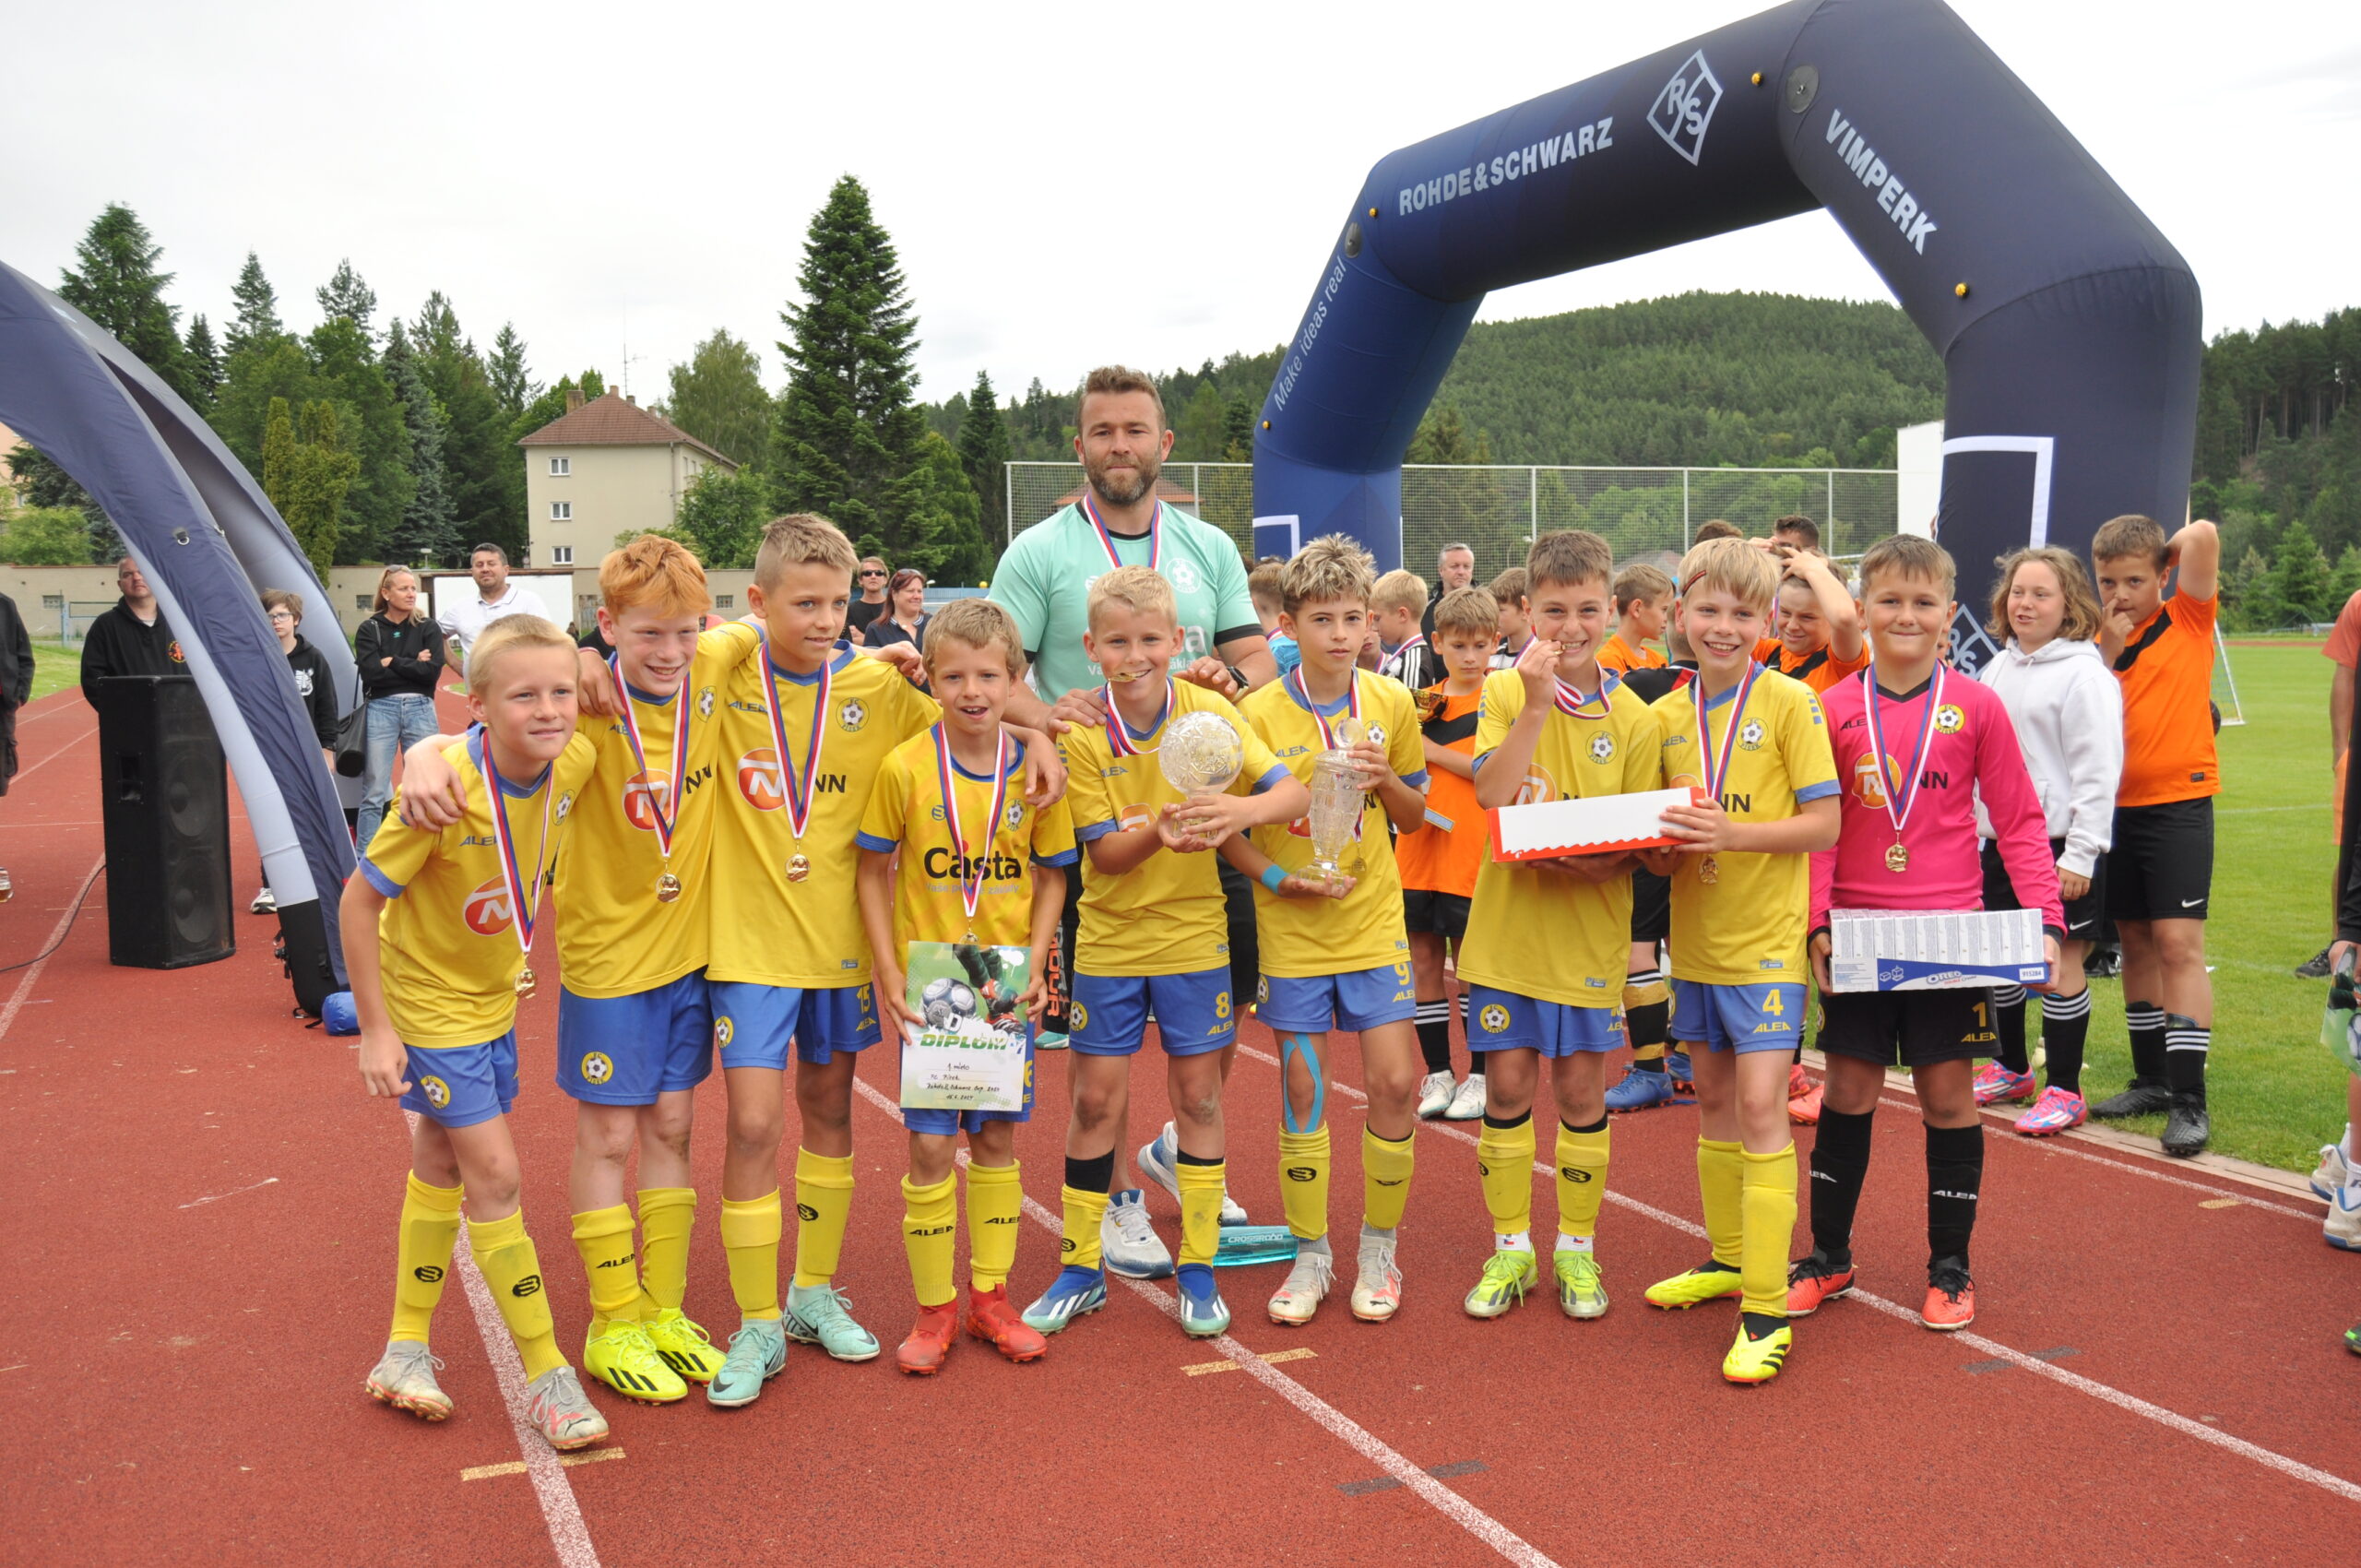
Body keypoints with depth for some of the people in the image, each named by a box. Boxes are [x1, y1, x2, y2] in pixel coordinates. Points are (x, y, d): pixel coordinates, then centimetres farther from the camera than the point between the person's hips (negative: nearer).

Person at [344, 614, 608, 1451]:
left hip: (491, 997, 7)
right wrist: (375, 1029, -19)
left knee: (441, 1167, 17)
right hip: (427, 1003, -7)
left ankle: (405, 1354, 33)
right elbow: (360, 898, -22)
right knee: (495, 1175, -6)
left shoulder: (573, 763, -16)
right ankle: (546, 1376, 6)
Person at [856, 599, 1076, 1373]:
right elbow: (873, 872, -2)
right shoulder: (904, 769, -10)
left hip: (1007, 985, 2)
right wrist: (888, 971, -9)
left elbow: (1051, 875, 6)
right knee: (931, 1143, 1)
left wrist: (1035, 962, -6)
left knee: (997, 1137, 12)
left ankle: (990, 1296, 27)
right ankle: (934, 1309, 17)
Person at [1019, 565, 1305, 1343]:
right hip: (1109, 939, 0)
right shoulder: (1080, 734, -10)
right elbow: (1104, 854, -13)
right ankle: (1080, 1269, 21)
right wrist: (1157, 829, -34)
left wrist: (1243, 808, -39)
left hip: (1194, 935, 0)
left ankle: (1197, 1270, 20)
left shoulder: (1209, 712, -9)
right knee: (1095, 1099, 5)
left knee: (1199, 1094, 6)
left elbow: (1296, 792, -18)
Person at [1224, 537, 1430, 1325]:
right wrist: (1276, 876, -16)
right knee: (1301, 1091, 4)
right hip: (1292, 931, -1)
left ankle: (1377, 1249, 18)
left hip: (1374, 920, 2)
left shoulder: (1392, 704, -1)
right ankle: (1310, 1255, 20)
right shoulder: (1259, 714, -8)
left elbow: (1415, 816, 9)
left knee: (1396, 1083, -2)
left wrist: (1385, 781, -12)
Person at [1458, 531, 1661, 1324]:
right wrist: (1538, 702, -22)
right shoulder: (1505, 692, -2)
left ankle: (1577, 1249, 23)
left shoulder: (1633, 719, -1)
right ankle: (1511, 1246, 21)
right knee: (1507, 1081, 5)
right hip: (1507, 925, 0)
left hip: (1590, 931, 0)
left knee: (1581, 1088, 7)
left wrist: (1599, 862, -20)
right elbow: (1490, 796, -17)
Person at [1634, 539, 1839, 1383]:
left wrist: (1734, 833, -25)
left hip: (1765, 937, -6)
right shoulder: (1667, 715, 7)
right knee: (1713, 1096, 16)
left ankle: (1767, 1306, -4)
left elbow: (1822, 823, -12)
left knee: (1760, 1102, -10)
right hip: (1695, 936, 6)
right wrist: (1663, 847, -9)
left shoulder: (1790, 702, -9)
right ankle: (1729, 1257, 34)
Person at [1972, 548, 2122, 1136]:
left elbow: (2098, 771, -14)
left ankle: (2065, 1090, 8)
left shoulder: (2084, 673, -10)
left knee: (2061, 962, -3)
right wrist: (1977, 828, 15)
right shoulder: (1997, 668, 13)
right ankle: (2011, 1067, 32)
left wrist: (2081, 852, -17)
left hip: (2061, 843, -7)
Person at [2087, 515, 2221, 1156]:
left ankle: (2189, 1098, -8)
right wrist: (2109, 651, -10)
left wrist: (2170, 550, 3)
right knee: (2135, 942, 12)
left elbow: (2204, 534, -16)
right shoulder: (2098, 641, 9)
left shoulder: (2189, 618, -3)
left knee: (2179, 943, -11)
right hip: (2118, 807, 5)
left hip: (2179, 802, -5)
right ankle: (2152, 1079, 23)